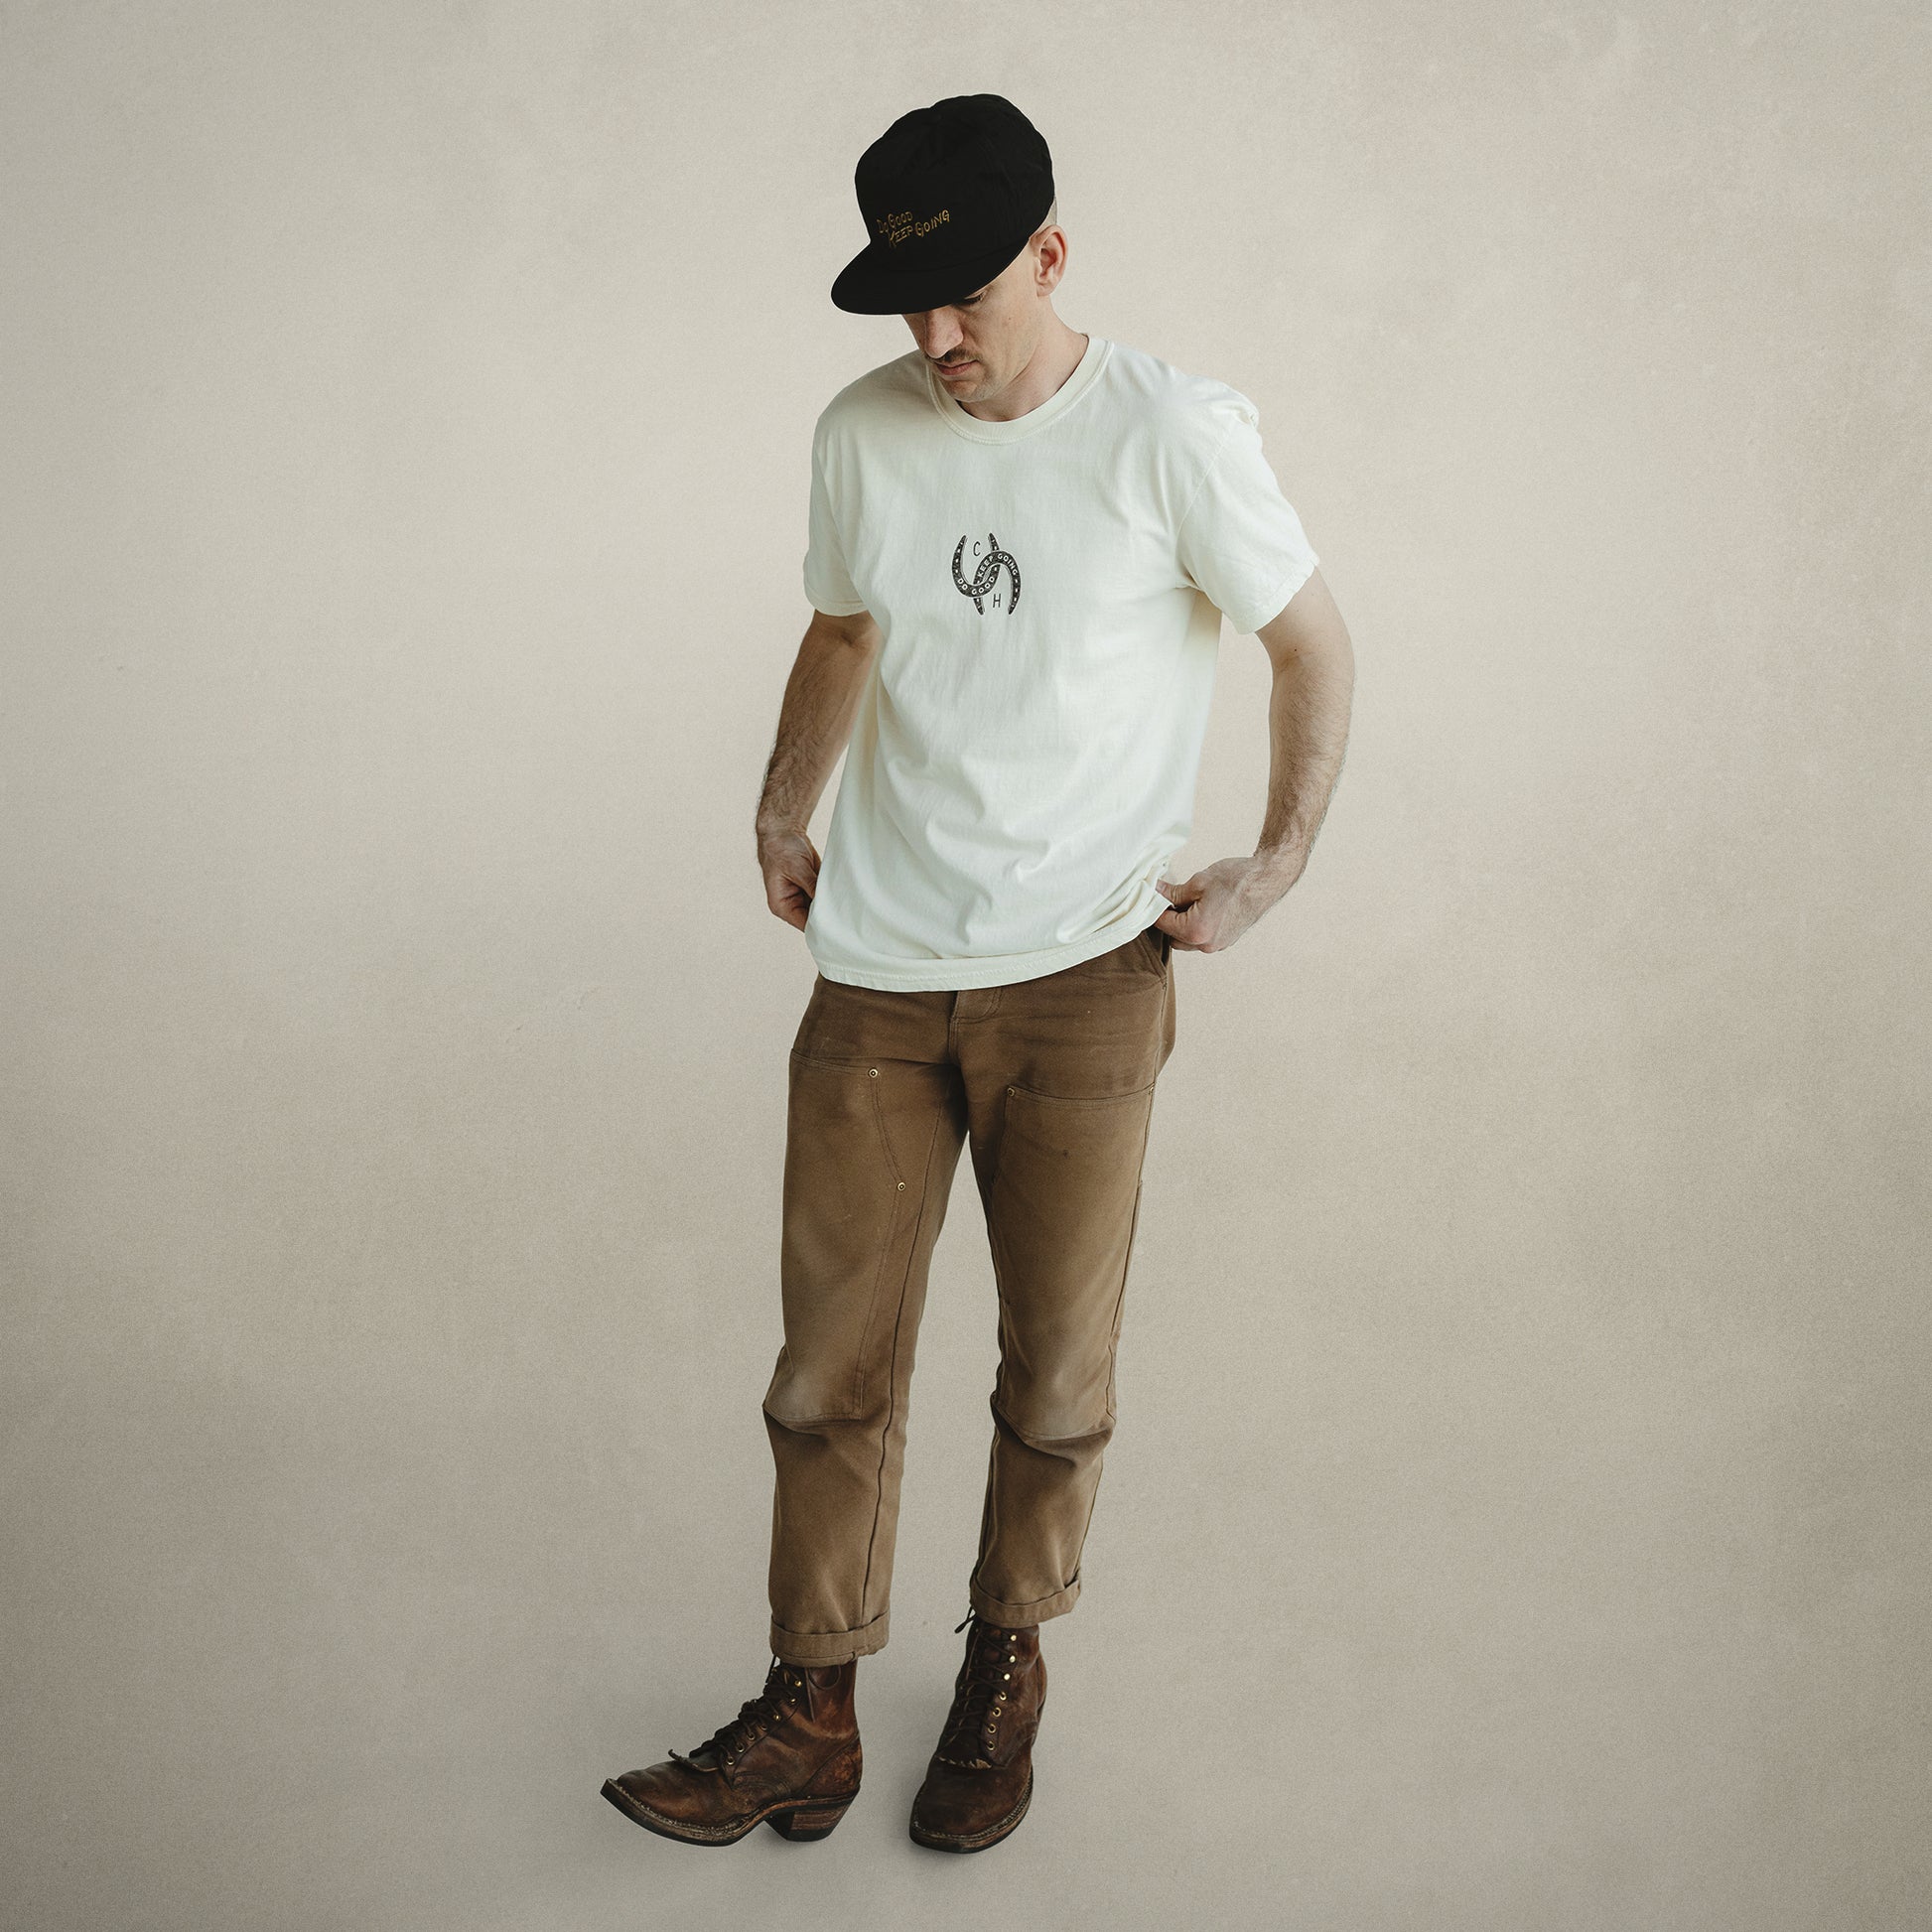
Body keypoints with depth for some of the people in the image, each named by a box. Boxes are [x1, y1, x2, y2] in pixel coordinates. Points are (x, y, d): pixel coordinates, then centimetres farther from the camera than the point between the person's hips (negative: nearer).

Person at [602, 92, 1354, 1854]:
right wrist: (782, 816, 16)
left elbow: (1315, 644, 3)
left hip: (1081, 980, -3)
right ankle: (810, 1720, 20)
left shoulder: (1172, 432, -8)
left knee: (1057, 1379, 6)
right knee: (831, 1370, 5)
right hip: (874, 977, 3)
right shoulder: (864, 434, 5)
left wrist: (1277, 866, 1)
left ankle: (1006, 1671, 31)